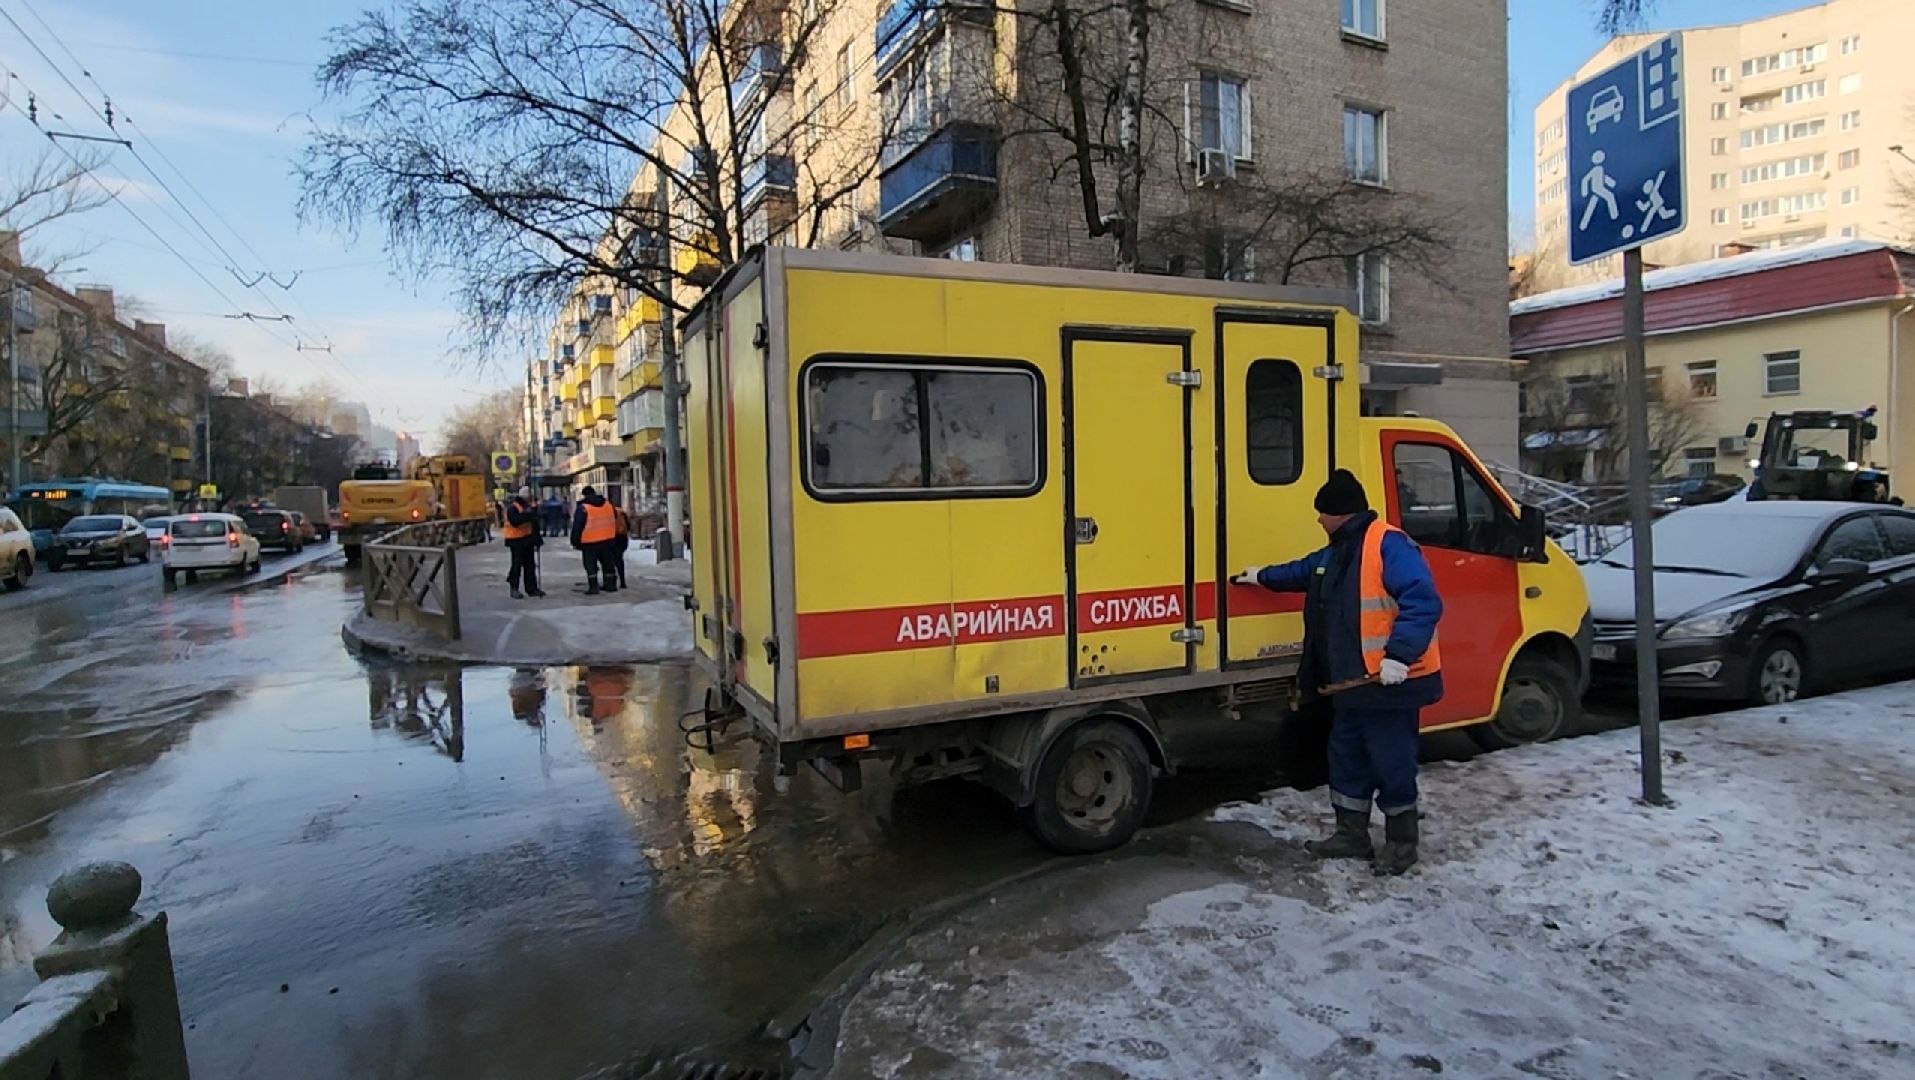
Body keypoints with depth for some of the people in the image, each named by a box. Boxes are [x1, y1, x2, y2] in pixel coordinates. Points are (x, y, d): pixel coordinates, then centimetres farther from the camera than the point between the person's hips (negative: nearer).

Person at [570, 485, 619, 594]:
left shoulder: (583, 508, -8)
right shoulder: (608, 505, 8)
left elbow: (577, 527, -8)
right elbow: (615, 522, 18)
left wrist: (575, 541, 0)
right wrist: (614, 538, 28)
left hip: (590, 542, -5)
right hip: (608, 540, 5)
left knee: (591, 565, 3)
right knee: (607, 564, 14)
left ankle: (593, 586, -2)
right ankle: (611, 585, 16)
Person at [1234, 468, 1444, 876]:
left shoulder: (1388, 545, -19)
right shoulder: (1337, 551, 13)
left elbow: (1424, 602, -26)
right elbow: (1305, 571, 34)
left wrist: (1399, 655, -30)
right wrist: (1264, 576, 45)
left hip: (1389, 682, -10)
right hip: (1351, 683, 10)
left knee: (1391, 762, 4)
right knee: (1347, 758, 16)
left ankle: (1401, 841, 21)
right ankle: (1352, 834, 29)